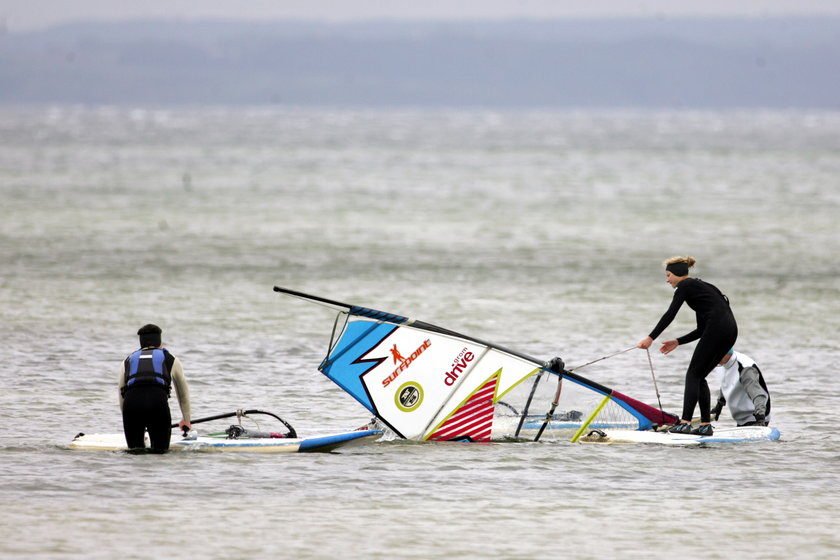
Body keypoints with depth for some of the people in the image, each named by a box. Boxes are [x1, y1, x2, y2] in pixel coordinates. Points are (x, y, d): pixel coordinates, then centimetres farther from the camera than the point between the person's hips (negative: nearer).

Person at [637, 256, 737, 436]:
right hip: (730, 330, 8)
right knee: (699, 377, 13)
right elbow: (702, 330, 28)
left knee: (693, 375, -6)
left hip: (717, 328, -8)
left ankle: (685, 423, -15)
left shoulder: (685, 286, 3)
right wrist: (678, 342, 26)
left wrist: (651, 338, -6)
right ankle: (706, 425, 9)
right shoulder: (699, 286, 29)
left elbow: (670, 315, -7)